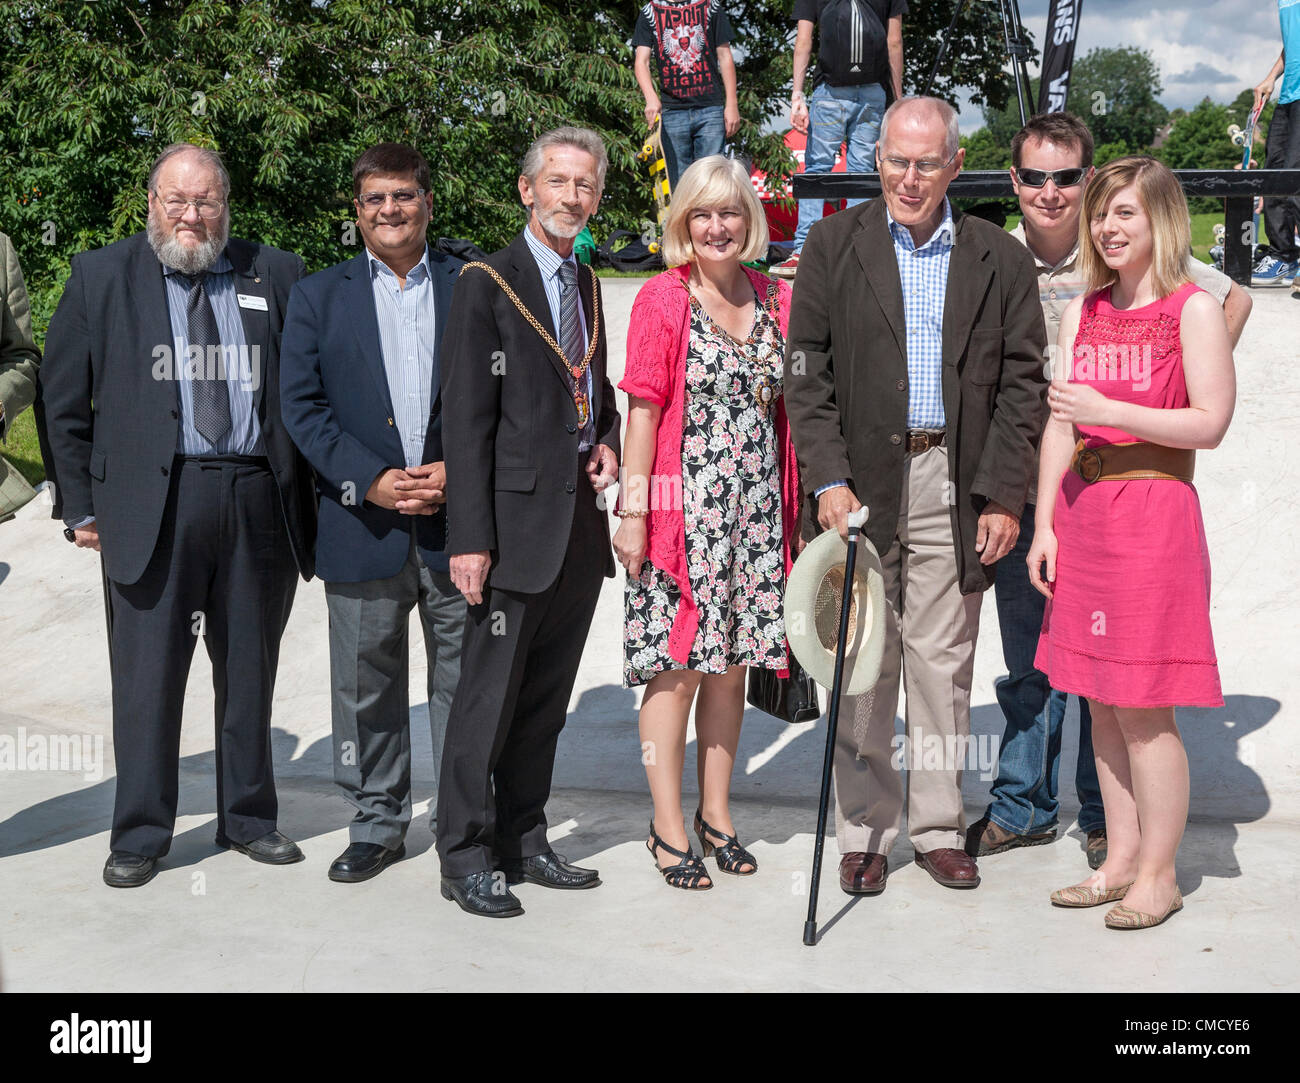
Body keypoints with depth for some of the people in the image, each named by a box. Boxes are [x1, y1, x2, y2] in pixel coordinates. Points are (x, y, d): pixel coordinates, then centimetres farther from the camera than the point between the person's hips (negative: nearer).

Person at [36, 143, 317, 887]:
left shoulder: (276, 276, 9)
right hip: (150, 498, -1)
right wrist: (79, 505, 1)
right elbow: (63, 402, 7)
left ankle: (249, 818, 26)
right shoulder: (101, 276, 6)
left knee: (251, 670, 11)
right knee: (148, 674, 1)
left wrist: (314, 492, 1)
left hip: (260, 498, 2)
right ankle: (140, 835, 14)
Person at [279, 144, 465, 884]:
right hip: (363, 525, 1)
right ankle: (377, 825, 22)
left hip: (457, 522, 0)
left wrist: (459, 469, -10)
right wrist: (370, 480, -10)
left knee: (465, 680, 6)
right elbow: (302, 406, 2)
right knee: (368, 688, 8)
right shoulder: (318, 297, 9)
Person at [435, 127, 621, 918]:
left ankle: (523, 841, 24)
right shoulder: (489, 284, -5)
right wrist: (471, 537, -16)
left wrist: (607, 443, 5)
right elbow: (465, 420, -10)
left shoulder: (588, 285, 16)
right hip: (519, 518, -7)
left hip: (582, 519, 7)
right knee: (490, 694, -2)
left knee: (547, 698, 13)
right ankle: (466, 857, 9)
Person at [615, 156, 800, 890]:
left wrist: (795, 506, 9)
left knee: (732, 662, 10)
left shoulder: (776, 300, 10)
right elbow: (644, 410, -5)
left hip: (757, 511, 4)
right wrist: (633, 509, -10)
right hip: (682, 506, -4)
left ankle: (717, 813, 24)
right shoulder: (662, 299, -3)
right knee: (677, 665, -2)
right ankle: (669, 828, 10)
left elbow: (787, 407, 14)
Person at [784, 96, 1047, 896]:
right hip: (863, 484, 0)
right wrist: (827, 479, -9)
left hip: (956, 490, 1)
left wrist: (1003, 496, -3)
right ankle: (865, 831, 16)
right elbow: (807, 374, 1)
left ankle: (940, 827, 19)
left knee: (944, 665, 6)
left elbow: (1022, 385, 5)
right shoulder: (835, 247, 5)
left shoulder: (1001, 260, 7)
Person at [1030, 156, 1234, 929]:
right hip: (1083, 513, 6)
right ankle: (1120, 858, 22)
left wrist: (1108, 411, -17)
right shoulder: (1083, 312, 13)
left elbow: (1211, 423, -11)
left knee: (1143, 707, -3)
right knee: (1101, 701, 10)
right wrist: (1045, 524, 7)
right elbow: (1061, 426, 12)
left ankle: (1159, 873, 10)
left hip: (1154, 517, -6)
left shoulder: (1194, 309, -4)